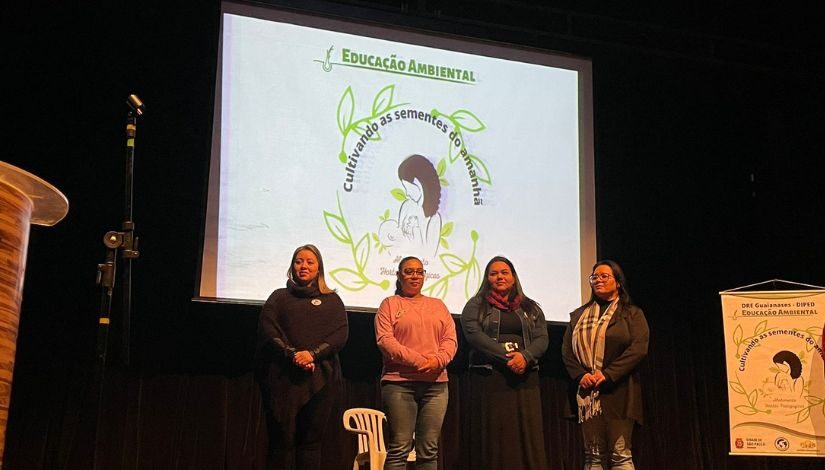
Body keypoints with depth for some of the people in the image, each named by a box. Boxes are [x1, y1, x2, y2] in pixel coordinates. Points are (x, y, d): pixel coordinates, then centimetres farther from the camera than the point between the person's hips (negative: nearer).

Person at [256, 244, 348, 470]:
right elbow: (267, 330, 2)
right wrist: (292, 354, -13)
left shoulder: (332, 300, 17)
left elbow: (341, 334, 3)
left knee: (311, 441, 0)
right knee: (282, 439, -6)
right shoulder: (279, 297, 16)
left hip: (321, 378, 1)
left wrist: (313, 354, -13)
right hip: (284, 377, 0)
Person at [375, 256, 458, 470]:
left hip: (436, 383, 4)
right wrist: (417, 360, -15)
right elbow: (384, 339, -5)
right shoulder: (390, 304, 9)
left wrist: (439, 360, -11)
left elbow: (451, 339, 11)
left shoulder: (438, 305, 20)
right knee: (399, 447, -6)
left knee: (429, 450, 3)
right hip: (399, 382, -3)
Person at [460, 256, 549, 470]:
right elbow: (475, 335, -8)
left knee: (527, 437, -1)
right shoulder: (475, 306, 8)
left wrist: (525, 356, -15)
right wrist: (507, 357, -17)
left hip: (525, 378, 3)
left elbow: (542, 338, 6)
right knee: (494, 438, -4)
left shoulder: (531, 308, 18)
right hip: (489, 378, -3)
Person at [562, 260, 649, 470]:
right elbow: (567, 350, 11)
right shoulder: (578, 315, 18)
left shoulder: (632, 313, 7)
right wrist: (580, 375, -8)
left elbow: (638, 348, -7)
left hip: (618, 391, -3)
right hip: (587, 392, 3)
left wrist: (607, 374, -15)